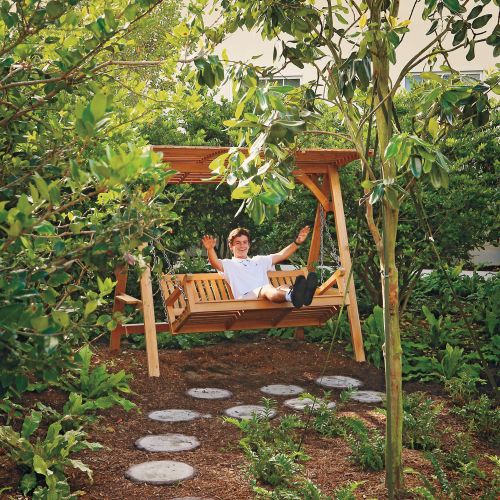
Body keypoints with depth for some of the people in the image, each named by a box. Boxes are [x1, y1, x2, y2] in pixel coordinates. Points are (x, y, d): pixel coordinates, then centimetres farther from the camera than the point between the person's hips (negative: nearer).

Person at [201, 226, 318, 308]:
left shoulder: (259, 261, 37)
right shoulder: (229, 264, 22)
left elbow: (281, 255, 26)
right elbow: (215, 263, -1)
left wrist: (297, 242, 11)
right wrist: (210, 249, -24)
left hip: (268, 298, 5)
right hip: (245, 297, -5)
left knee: (282, 288, -32)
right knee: (266, 288, -39)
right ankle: (292, 296, -74)